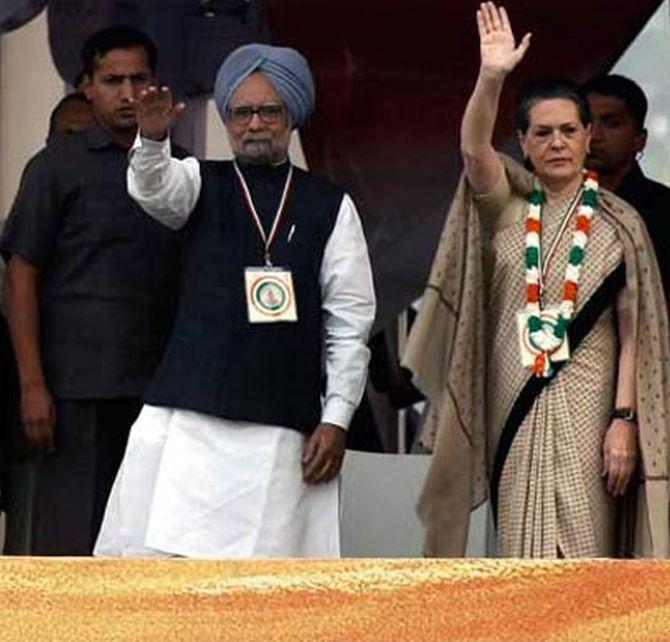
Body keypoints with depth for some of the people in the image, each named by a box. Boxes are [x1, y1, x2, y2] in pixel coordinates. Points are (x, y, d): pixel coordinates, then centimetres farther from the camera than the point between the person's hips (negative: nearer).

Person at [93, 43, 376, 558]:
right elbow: (154, 187, -13)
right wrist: (152, 139, -35)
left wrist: (337, 418, 0)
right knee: (155, 551, -5)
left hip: (281, 427, 0)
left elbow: (350, 322, 7)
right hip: (187, 416, 0)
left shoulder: (330, 206, 9)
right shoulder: (202, 183, 10)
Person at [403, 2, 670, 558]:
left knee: (581, 554, -7)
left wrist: (625, 419, -10)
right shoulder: (506, 209, 8)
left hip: (586, 410, -2)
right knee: (523, 556, 0)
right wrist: (492, 76, -30)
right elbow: (474, 149, -13)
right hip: (514, 408, 2)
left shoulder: (619, 224, 4)